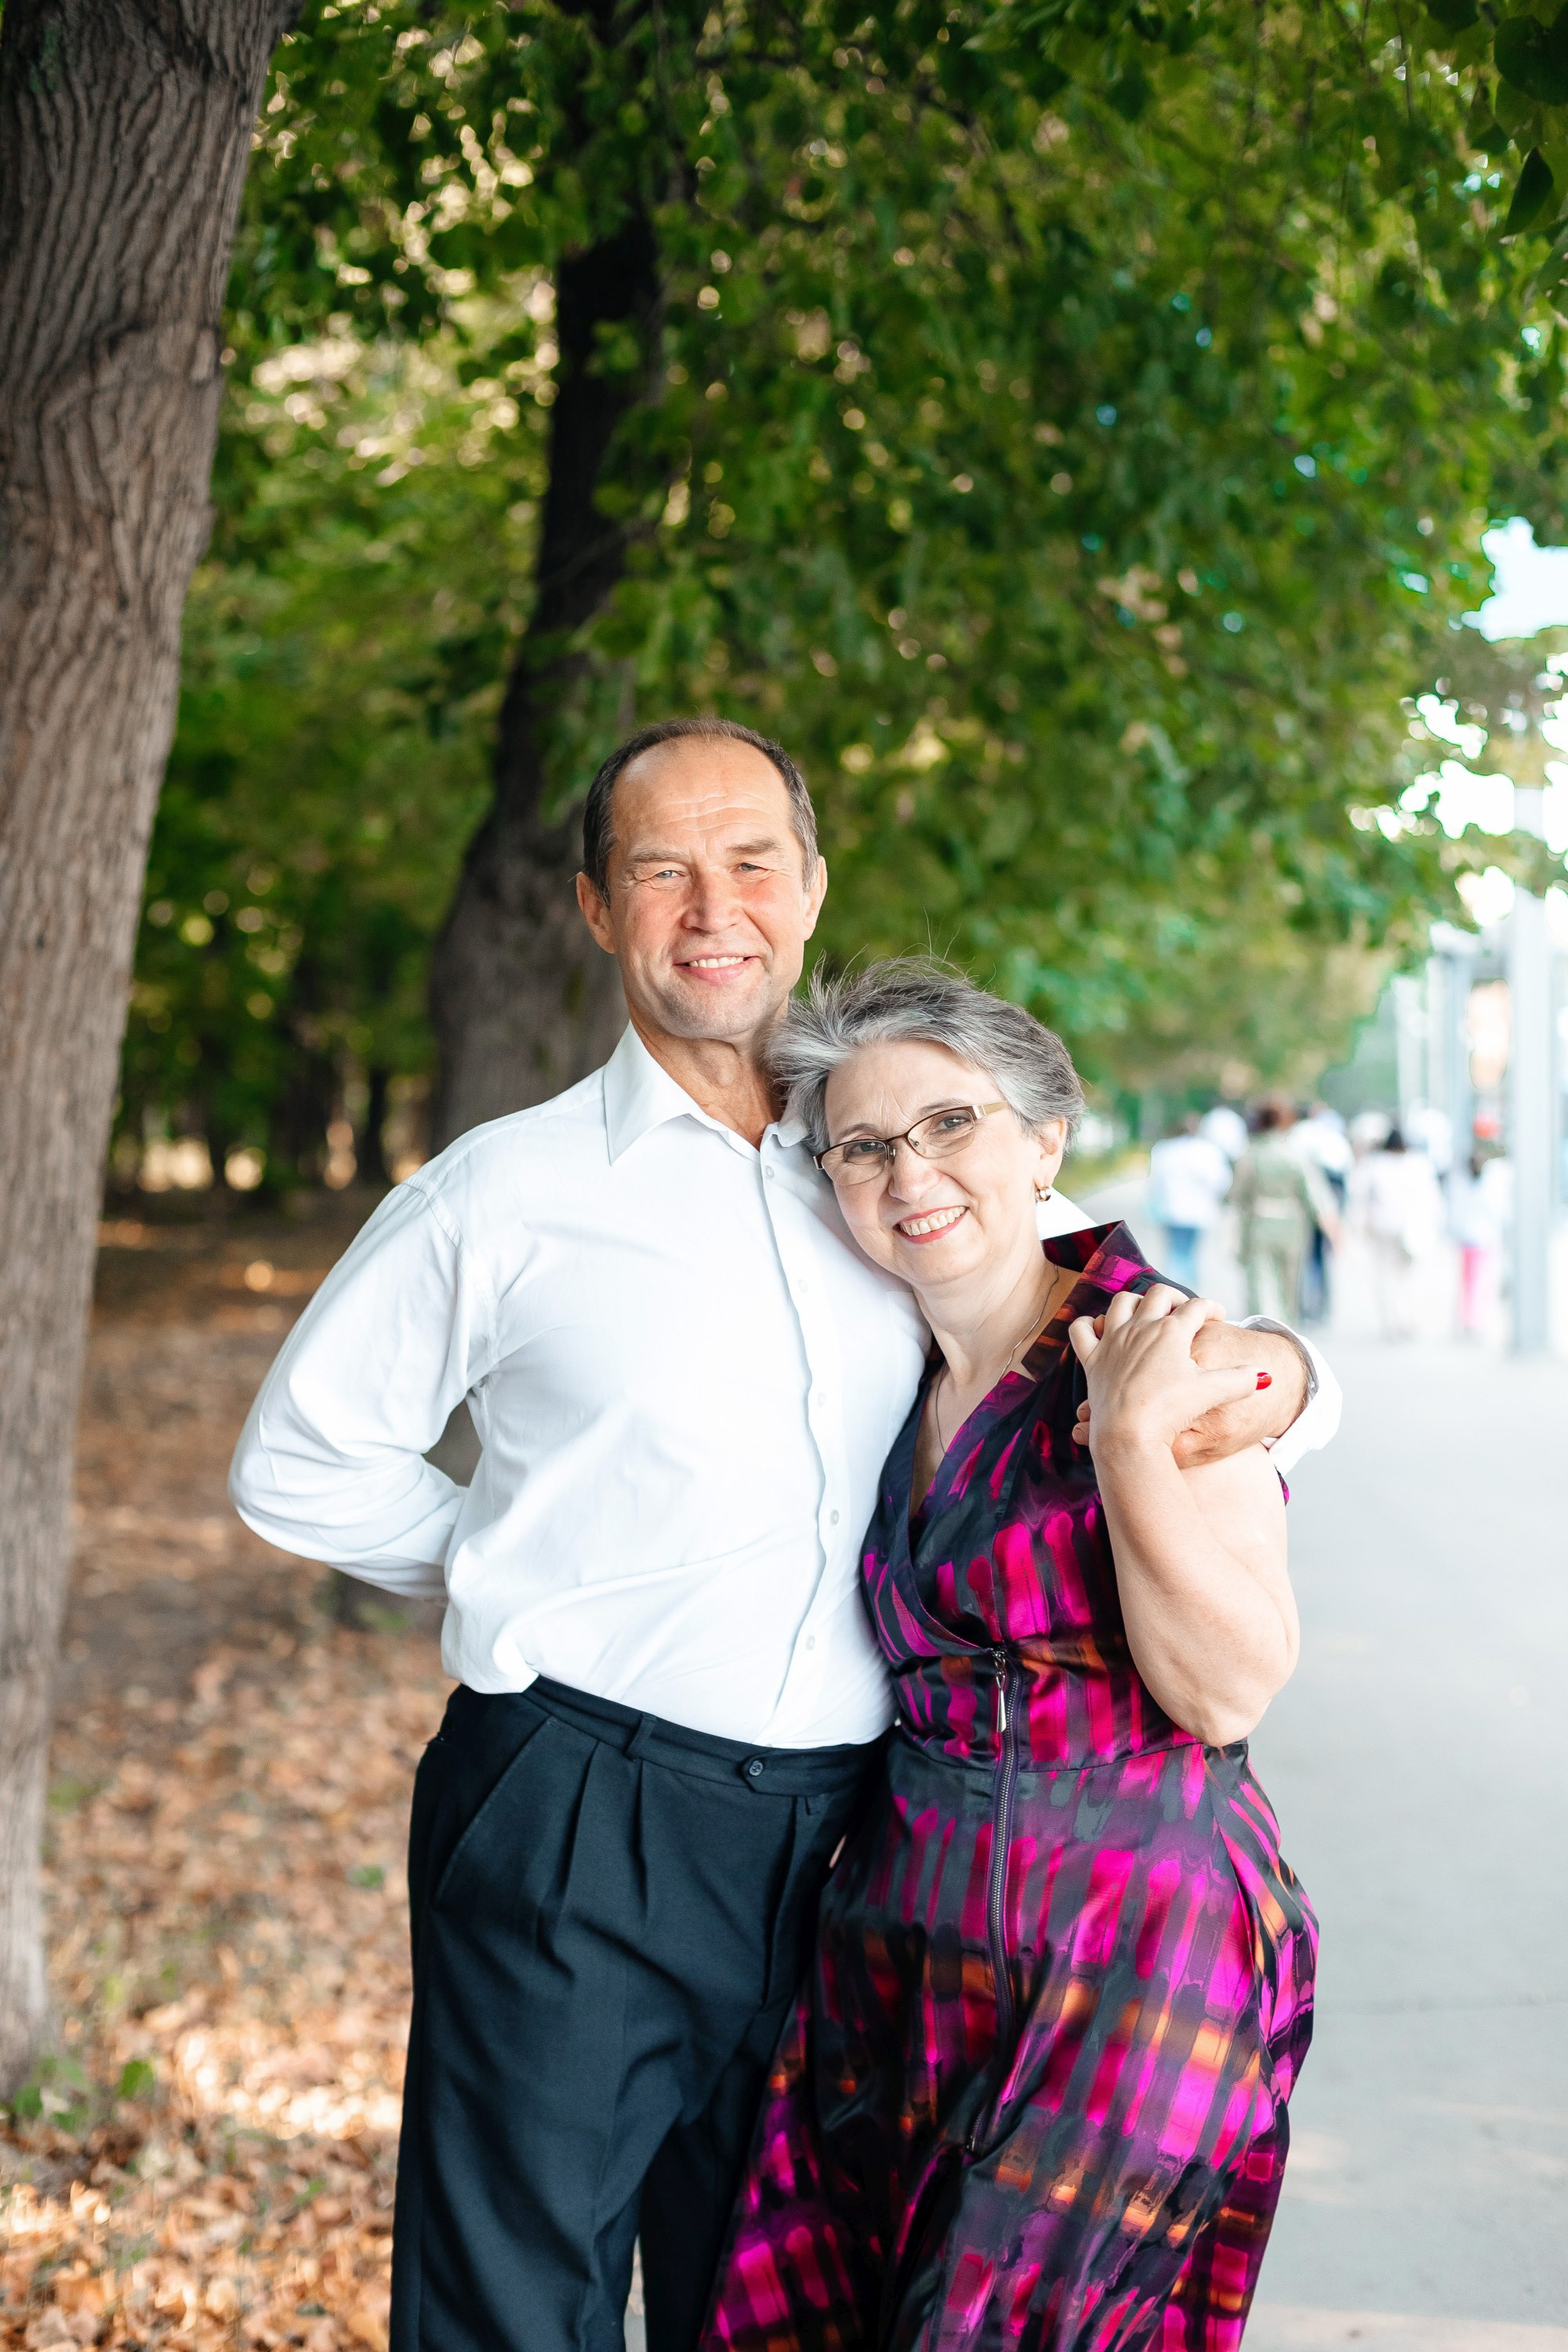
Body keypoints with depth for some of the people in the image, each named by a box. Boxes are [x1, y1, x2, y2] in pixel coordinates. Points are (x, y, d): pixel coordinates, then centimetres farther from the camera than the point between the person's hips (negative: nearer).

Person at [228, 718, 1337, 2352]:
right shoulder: (511, 1189, 0)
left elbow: (1150, 1340, 15)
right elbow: (302, 1460, 8)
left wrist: (1273, 1372, -8)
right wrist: (523, 1583, 5)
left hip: (830, 1844, 3)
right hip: (576, 1835, -3)